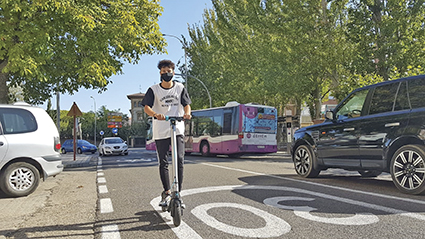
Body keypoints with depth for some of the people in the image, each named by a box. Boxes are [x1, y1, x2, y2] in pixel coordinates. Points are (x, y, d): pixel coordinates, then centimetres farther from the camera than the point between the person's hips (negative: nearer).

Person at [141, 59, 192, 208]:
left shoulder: (180, 88, 7)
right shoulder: (154, 90, 2)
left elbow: (186, 104, 2)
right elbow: (146, 107, -8)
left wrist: (187, 113, -22)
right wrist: (155, 114, -30)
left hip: (178, 130, 0)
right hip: (160, 131, 0)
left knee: (180, 160, -9)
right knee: (163, 163, 6)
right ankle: (167, 192, 21)